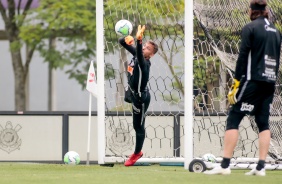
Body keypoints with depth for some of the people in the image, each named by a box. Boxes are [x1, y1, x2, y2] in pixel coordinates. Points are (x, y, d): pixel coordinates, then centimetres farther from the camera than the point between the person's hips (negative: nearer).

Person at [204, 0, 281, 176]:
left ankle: (225, 165, -12)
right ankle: (261, 167, 2)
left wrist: (236, 83, -9)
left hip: (253, 81, -6)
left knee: (233, 119, -4)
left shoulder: (250, 28, -5)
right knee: (263, 123, 10)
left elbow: (243, 56, -10)